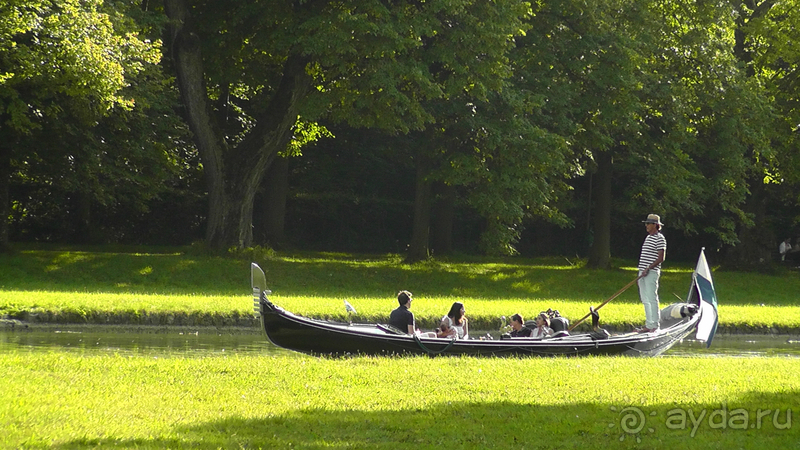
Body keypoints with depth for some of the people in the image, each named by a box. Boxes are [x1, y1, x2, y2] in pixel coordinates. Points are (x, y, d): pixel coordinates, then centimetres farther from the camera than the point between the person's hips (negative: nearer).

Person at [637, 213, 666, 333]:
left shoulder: (659, 239, -8)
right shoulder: (648, 237, 19)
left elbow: (661, 258, -14)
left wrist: (648, 268, -19)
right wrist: (641, 270, 18)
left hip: (652, 272, -9)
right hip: (643, 272, 9)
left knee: (652, 299, -10)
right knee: (645, 300, 9)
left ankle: (654, 325, -9)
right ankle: (648, 325, 12)